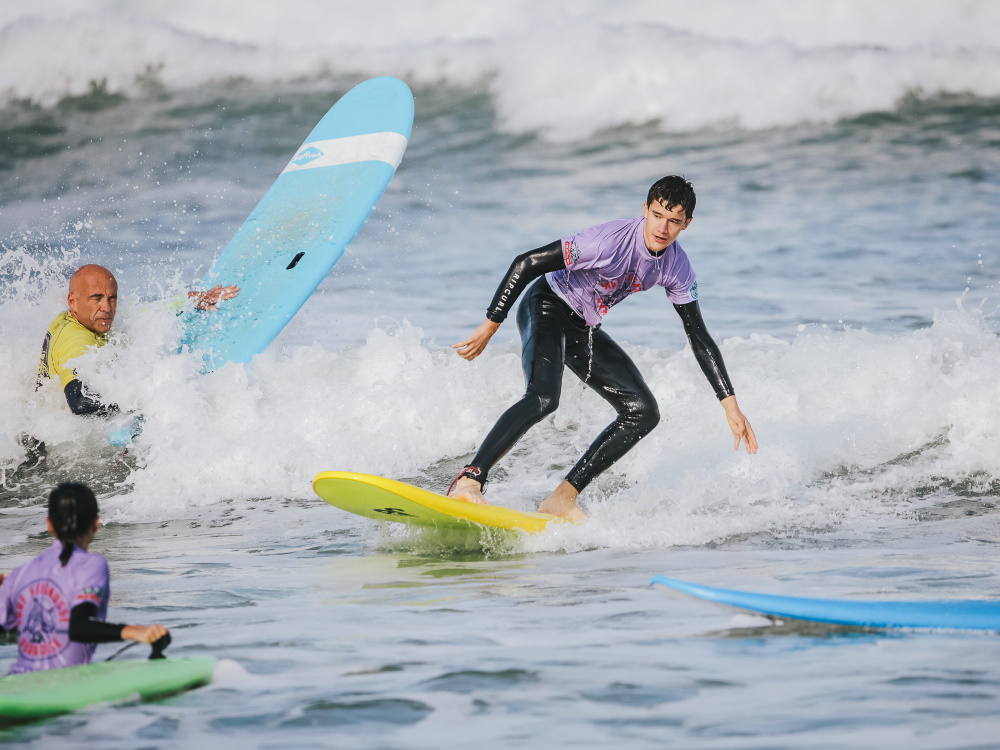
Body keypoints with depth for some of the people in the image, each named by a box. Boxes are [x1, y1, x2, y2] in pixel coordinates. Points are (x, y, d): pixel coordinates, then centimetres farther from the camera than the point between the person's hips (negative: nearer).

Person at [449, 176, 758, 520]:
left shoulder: (677, 268, -8)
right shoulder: (610, 240, -29)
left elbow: (700, 338, 2)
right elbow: (525, 263, -24)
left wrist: (731, 405, -2)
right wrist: (489, 327, -22)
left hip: (584, 330, 8)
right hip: (546, 307, -7)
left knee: (643, 412, -1)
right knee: (543, 397, -33)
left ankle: (562, 499, -3)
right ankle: (469, 480, -35)